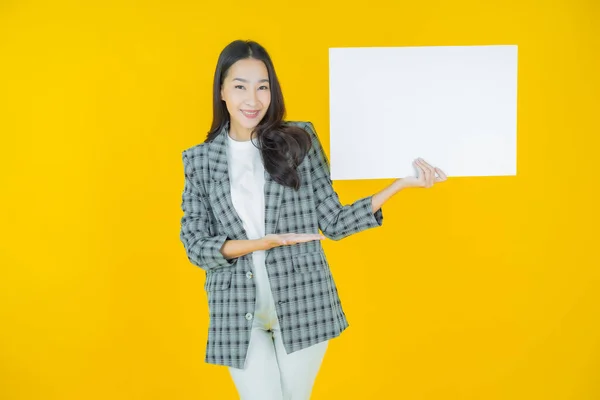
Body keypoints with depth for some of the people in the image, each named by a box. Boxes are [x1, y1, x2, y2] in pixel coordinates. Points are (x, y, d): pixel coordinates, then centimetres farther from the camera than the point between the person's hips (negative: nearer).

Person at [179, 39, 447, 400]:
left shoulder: (299, 140, -1)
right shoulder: (199, 159, 1)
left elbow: (333, 222, 1)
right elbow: (195, 245, -2)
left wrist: (399, 185, -8)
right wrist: (257, 244, -19)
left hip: (302, 304, 0)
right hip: (239, 313, 0)